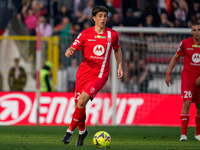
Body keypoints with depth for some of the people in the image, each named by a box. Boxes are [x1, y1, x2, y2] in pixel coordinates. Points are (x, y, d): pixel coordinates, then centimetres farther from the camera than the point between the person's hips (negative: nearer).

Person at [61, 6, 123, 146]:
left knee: (82, 100, -22)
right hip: (83, 73, 2)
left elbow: (117, 49, 24)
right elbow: (72, 49, -1)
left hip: (100, 75, -2)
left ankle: (70, 131, -9)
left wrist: (120, 66, 16)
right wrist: (69, 52, -24)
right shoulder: (86, 34, 2)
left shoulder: (112, 34, 5)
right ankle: (82, 131, 31)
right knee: (78, 105, 3)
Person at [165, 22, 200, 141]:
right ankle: (183, 134, -16)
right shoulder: (185, 43, -2)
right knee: (186, 103, -17)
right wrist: (168, 74, 5)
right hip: (187, 78, -2)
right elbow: (175, 58, 9)